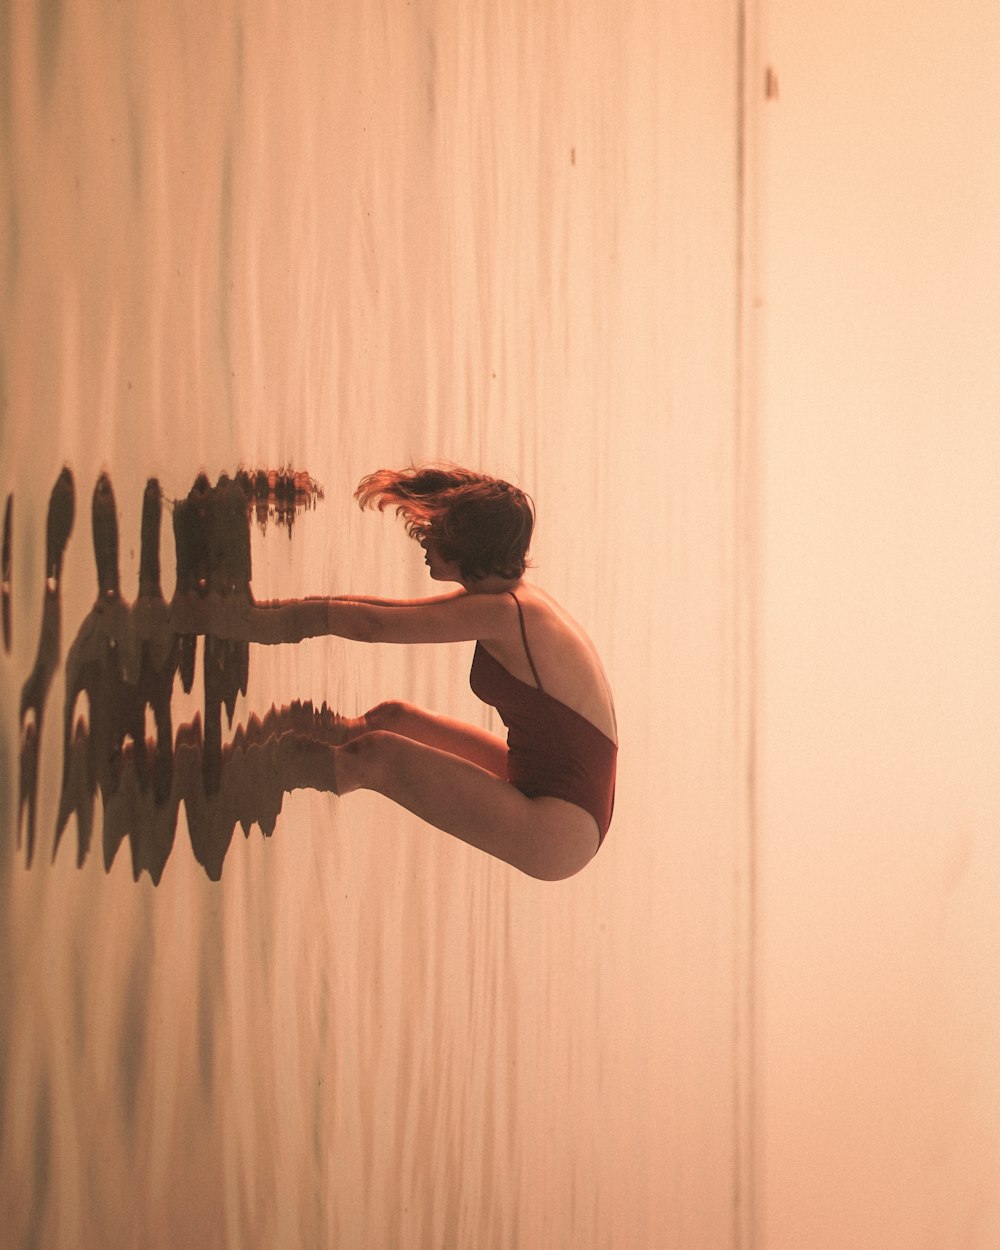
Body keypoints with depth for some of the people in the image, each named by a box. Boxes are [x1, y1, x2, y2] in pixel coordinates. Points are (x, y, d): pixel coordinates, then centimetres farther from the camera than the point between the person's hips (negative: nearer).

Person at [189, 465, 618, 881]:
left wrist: (280, 616, -4)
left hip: (557, 836, -10)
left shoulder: (503, 612, -19)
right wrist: (289, 609, 15)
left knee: (377, 755, -15)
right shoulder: (514, 598, 9)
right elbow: (393, 611, 17)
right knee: (395, 716, 17)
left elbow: (373, 625, -14)